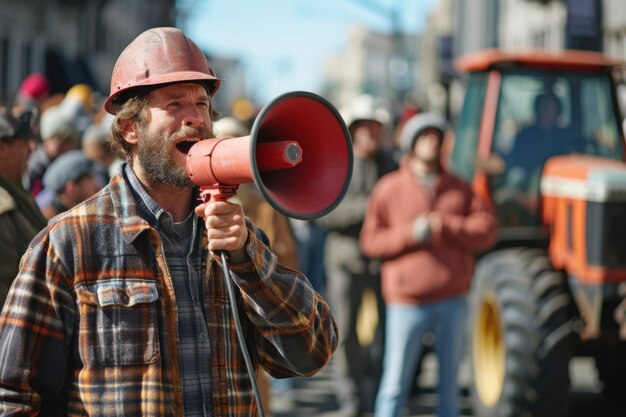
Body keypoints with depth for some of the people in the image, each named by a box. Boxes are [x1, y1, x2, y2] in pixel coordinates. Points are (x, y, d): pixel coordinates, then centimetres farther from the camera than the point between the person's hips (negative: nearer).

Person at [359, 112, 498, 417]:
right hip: (407, 303, -3)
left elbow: (487, 230, 0)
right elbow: (370, 241, -1)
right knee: (395, 383, -1)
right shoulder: (388, 189, 1)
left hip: (452, 301, 3)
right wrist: (411, 233, -15)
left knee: (449, 382, 11)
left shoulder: (458, 189, 10)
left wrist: (448, 226, -14)